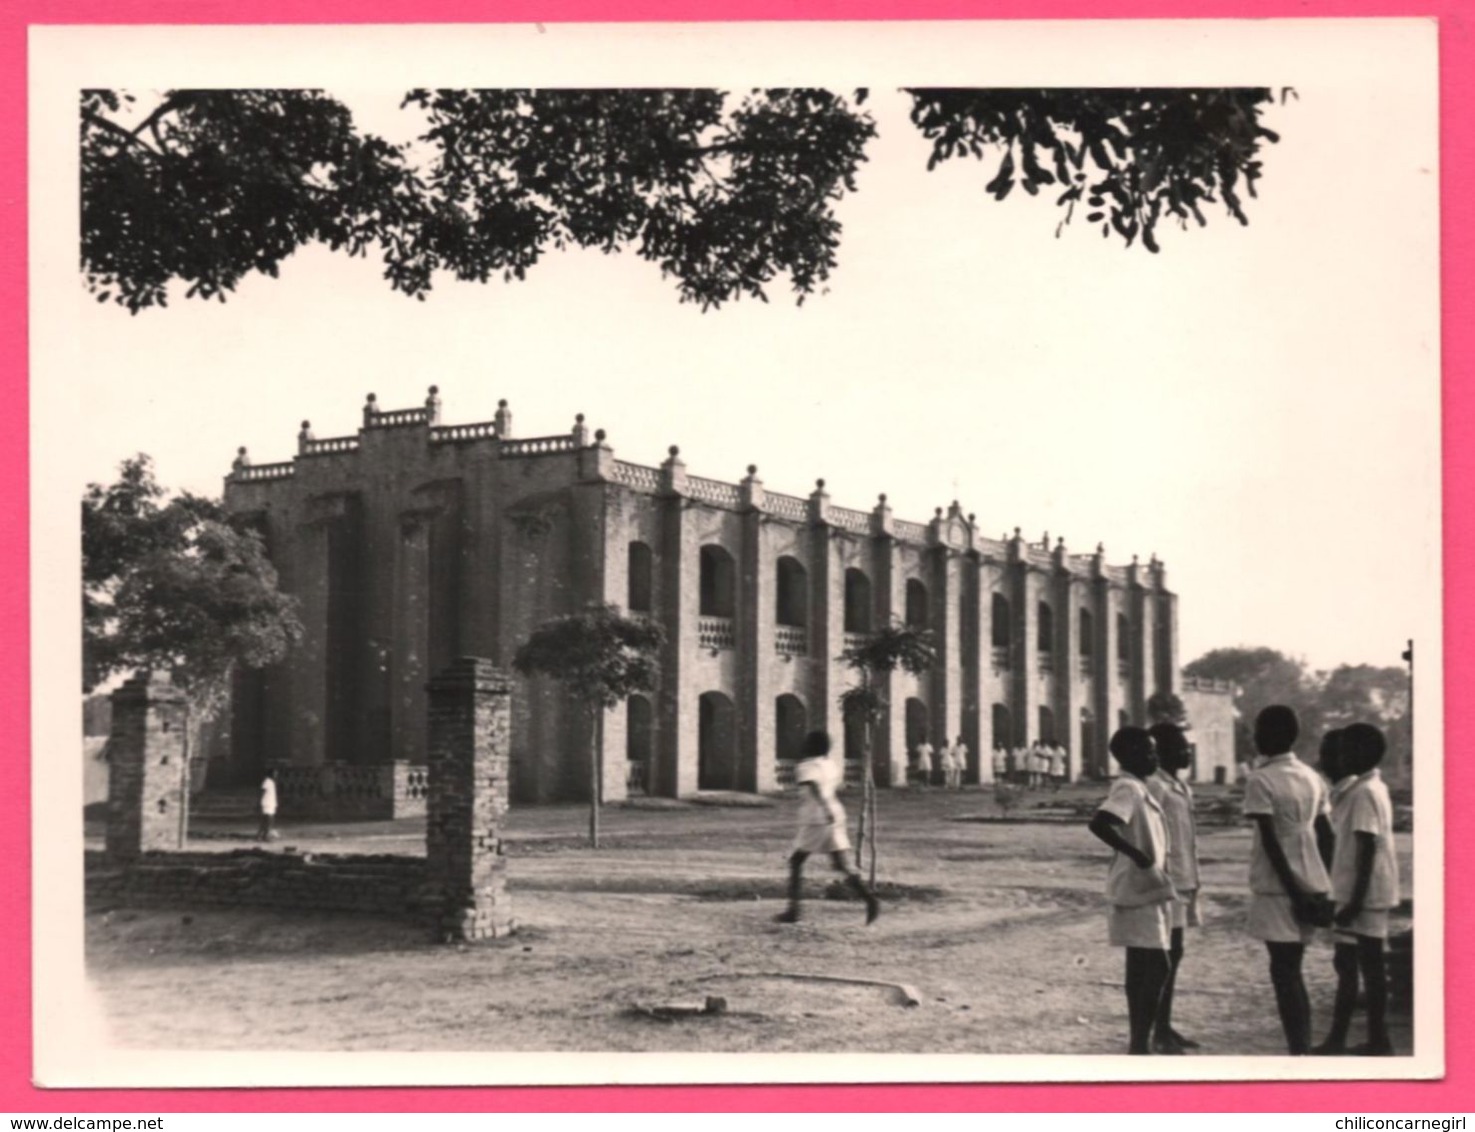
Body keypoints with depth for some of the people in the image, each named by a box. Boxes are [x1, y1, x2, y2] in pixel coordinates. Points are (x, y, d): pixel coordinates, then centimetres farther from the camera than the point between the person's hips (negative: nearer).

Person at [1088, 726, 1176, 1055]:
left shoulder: (1138, 788, 13)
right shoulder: (1128, 788, -17)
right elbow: (1097, 823, -32)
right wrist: (1135, 854, -28)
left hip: (1145, 892, 10)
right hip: (1139, 893, -10)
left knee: (1142, 969, 12)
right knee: (1156, 967, -10)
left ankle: (1138, 1044, 17)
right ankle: (1140, 1044, -8)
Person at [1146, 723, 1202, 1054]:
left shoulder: (1183, 787, 16)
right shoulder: (1154, 786, -13)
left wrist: (1193, 881, 18)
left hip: (1184, 881, 9)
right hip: (1167, 882, -9)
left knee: (1173, 955, 11)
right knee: (1166, 956, -7)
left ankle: (1165, 1026, 17)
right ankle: (1159, 1031, -2)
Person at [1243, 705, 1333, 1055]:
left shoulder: (1260, 780, -11)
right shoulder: (1312, 777, 10)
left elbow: (1271, 842, -17)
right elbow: (1326, 834, 10)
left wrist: (1293, 892, -15)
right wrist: (1324, 885, 14)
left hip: (1278, 886, -7)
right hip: (1311, 884, 7)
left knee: (1283, 972, -3)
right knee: (1292, 970, 15)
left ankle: (1298, 1052, -6)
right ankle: (1302, 1048, 17)